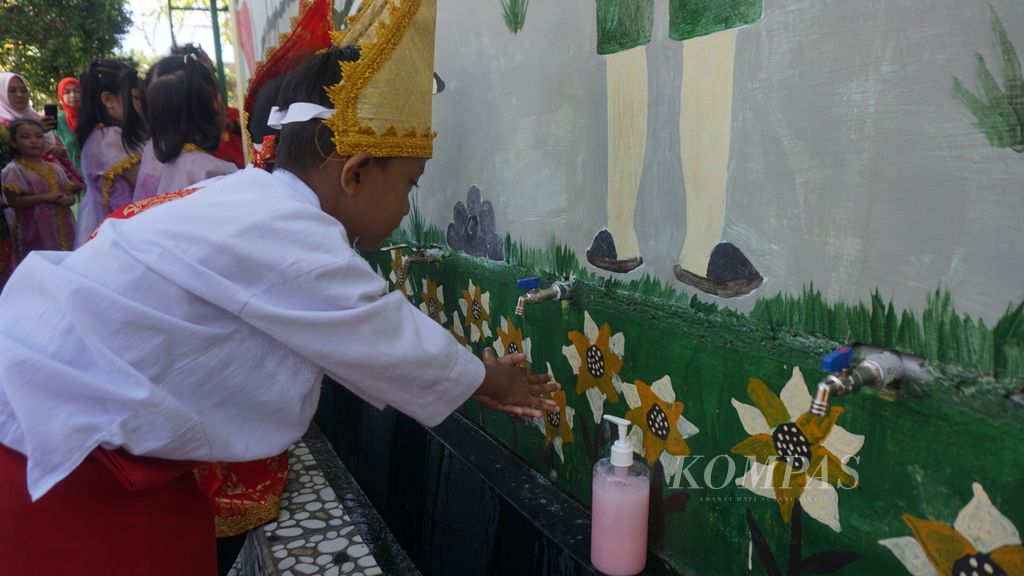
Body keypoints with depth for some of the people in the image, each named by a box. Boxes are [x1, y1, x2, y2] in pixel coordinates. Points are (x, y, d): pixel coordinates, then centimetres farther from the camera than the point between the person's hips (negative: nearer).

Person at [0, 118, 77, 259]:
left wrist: (68, 199, -9)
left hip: (63, 228, 6)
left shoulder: (55, 168, 12)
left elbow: (70, 192, 15)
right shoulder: (14, 170, -5)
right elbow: (14, 201, -13)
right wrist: (45, 197, -19)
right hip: (34, 231, -6)